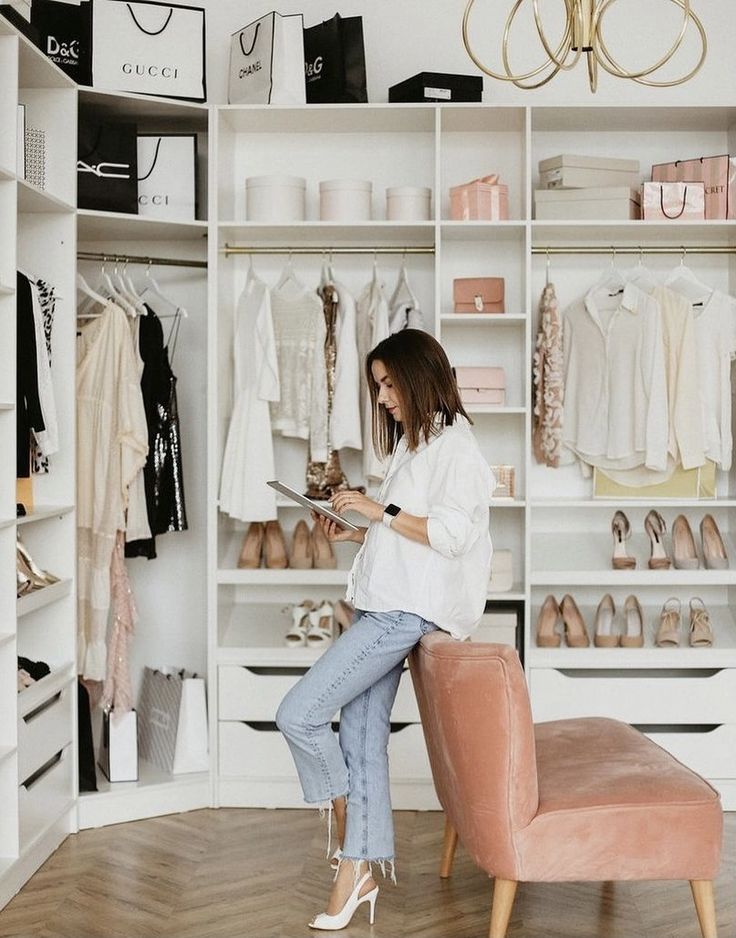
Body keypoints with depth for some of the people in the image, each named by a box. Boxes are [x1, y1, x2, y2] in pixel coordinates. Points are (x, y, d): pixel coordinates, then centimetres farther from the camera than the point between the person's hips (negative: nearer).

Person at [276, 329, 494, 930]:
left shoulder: (454, 445, -9)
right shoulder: (413, 444, 21)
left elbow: (451, 535, -19)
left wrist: (382, 510, -16)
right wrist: (354, 534, 11)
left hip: (404, 611, -9)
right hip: (382, 608, 9)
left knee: (298, 715, -12)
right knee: (363, 737, 6)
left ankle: (347, 824, 10)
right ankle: (357, 871, 11)